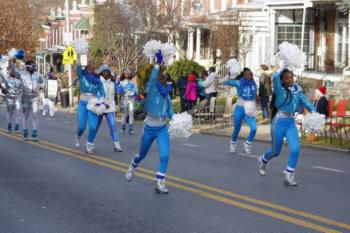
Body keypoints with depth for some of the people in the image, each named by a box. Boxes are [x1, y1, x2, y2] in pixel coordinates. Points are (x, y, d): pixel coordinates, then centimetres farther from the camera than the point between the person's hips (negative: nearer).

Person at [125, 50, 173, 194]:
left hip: (162, 129, 3)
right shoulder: (151, 92, -12)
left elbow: (170, 113, 10)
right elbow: (152, 78, -32)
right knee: (142, 154, 17)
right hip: (149, 129, -3)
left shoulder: (167, 96, 3)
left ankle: (159, 183, -6)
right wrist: (158, 62, -40)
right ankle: (132, 167, 50)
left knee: (165, 155, -14)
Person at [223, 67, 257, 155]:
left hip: (249, 110, 2)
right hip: (239, 109, -2)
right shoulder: (239, 83, -10)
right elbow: (225, 82, -17)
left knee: (254, 129, -16)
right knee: (236, 129, 10)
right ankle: (233, 144, 40)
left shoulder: (253, 84, -2)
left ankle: (247, 145, 9)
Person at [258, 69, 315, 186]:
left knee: (295, 149, -13)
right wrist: (283, 69, -12)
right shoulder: (280, 90, -10)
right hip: (279, 122, -4)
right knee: (275, 151, 9)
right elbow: (275, 77, -29)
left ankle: (289, 175, -1)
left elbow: (305, 101, -9)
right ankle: (263, 160, 42)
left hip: (291, 123, 4)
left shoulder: (297, 91, 4)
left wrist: (313, 112, -25)